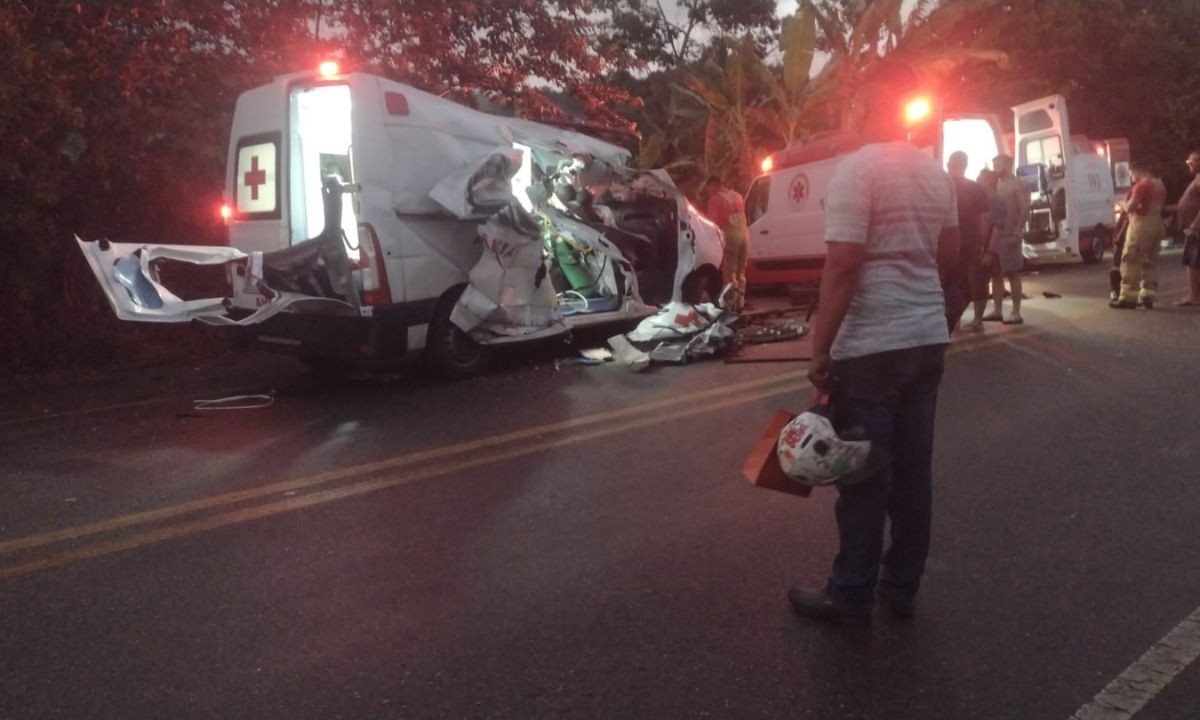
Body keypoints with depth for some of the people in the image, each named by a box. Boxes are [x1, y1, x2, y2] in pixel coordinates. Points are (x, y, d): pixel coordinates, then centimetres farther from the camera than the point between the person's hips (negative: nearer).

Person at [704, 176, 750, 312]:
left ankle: (731, 304, -10)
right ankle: (740, 303, 13)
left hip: (730, 235, -7)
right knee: (740, 272, 12)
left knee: (730, 272, -6)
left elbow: (712, 221, -8)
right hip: (744, 234, 7)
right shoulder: (738, 196, 19)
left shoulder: (715, 199, -2)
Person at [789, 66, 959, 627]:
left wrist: (820, 349, -14)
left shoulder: (856, 169, -13)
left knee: (864, 474, 2)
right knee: (912, 468, 13)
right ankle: (902, 586, 25)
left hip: (870, 345, -7)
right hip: (928, 338, 7)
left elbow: (842, 266, -19)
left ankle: (851, 596, 14)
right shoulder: (936, 173, 10)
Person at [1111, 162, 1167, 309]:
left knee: (1131, 262, -6)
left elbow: (1129, 207, -18)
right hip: (1157, 224, 9)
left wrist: (1124, 205, 4)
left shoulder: (1142, 185, -15)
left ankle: (1128, 298, -8)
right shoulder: (1160, 184, 15)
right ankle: (1147, 296, 10)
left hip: (1142, 224, -9)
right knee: (1150, 262, 11)